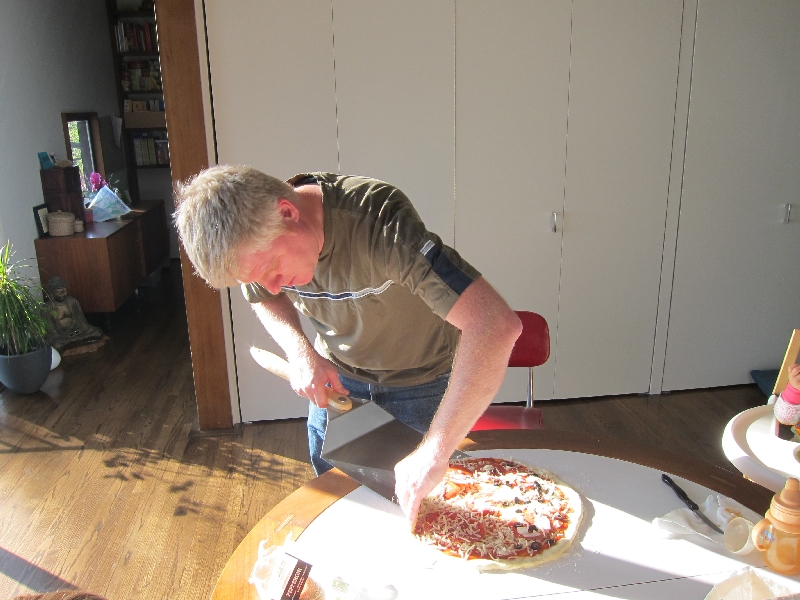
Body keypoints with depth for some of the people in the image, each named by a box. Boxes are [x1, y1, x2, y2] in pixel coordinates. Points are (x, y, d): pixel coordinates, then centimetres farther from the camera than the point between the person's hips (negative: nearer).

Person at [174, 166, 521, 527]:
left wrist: (434, 451, -48)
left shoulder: (377, 221, -40)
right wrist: (299, 351, -18)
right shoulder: (255, 234, -22)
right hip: (336, 378, 4)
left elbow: (497, 325, -48)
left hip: (419, 380, -4)